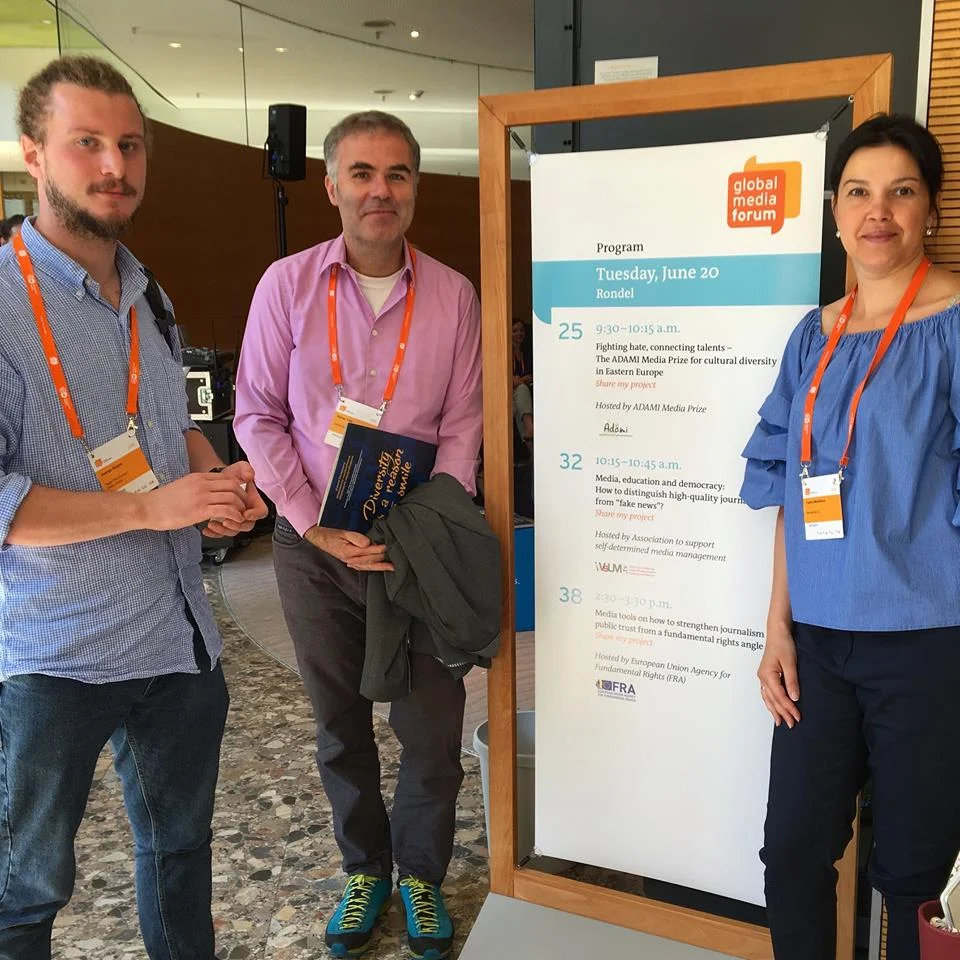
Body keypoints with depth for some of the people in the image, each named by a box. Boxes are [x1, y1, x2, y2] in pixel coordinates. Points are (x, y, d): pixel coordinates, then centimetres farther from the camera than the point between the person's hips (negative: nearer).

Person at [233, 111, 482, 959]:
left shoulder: (453, 295, -2)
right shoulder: (288, 284, -3)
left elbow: (462, 427, 0)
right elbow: (258, 417, -2)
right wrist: (317, 526, -10)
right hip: (315, 544, 1)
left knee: (433, 730, 5)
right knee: (340, 725, 15)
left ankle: (421, 873, 32)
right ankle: (364, 867, 39)